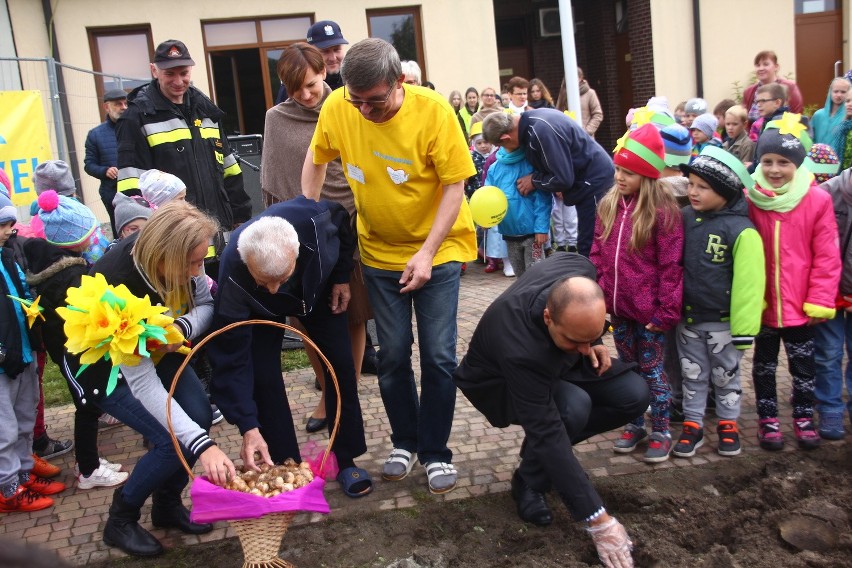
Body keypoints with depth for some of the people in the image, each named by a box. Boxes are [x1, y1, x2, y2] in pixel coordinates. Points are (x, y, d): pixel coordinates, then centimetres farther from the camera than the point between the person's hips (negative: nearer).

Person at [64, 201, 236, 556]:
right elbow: (142, 384, -39)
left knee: (199, 417, -10)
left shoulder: (181, 260, -25)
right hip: (104, 366, -6)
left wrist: (183, 327, -33)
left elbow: (205, 304, -8)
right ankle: (120, 522, 9)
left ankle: (167, 505, 17)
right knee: (173, 442, -18)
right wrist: (203, 446, -44)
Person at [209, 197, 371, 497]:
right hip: (260, 310, -1)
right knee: (263, 378, -13)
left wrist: (342, 277, -11)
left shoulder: (315, 220, -43)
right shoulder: (233, 278, -44)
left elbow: (342, 219, -15)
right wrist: (248, 427, -40)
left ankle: (347, 461, 12)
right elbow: (231, 359, -36)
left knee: (340, 366, -3)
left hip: (319, 287, 2)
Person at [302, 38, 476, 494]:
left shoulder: (433, 111, -21)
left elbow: (454, 186, -17)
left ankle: (435, 451, 15)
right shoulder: (336, 108, -13)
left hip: (437, 250, -2)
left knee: (438, 355, -2)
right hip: (379, 252, 3)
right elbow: (315, 161, 5)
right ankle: (404, 442, 27)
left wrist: (427, 253, -22)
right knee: (392, 355, 7)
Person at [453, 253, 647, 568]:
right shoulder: (520, 350, -45)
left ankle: (550, 452, 7)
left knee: (634, 394, -12)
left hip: (553, 361, 6)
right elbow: (547, 434, -42)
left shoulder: (579, 271, -30)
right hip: (498, 380, -6)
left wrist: (592, 343, -15)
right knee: (573, 407, -35)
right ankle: (529, 481, -6)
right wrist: (598, 520, -40)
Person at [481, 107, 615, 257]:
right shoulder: (529, 120, 1)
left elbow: (563, 178, -25)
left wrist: (534, 180, -10)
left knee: (589, 249, -7)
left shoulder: (542, 130, -29)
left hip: (594, 180, -10)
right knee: (586, 245, 18)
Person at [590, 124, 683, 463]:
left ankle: (660, 432, 21)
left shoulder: (662, 211, -14)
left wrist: (667, 310, -14)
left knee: (651, 369, 6)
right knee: (627, 368, 17)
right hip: (617, 306, 6)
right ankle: (635, 426, 31)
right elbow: (597, 254, 9)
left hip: (647, 308, -6)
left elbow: (670, 266, -14)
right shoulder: (608, 206, 4)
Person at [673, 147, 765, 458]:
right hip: (688, 319, 4)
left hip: (723, 322, -4)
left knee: (726, 376, 14)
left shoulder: (740, 230, -19)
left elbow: (748, 282, -18)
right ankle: (692, 425, 29)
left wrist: (744, 327, -17)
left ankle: (728, 424, 33)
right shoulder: (684, 218, -2)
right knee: (692, 375, 16)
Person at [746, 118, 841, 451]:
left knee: (803, 364, 15)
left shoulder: (818, 200, -10)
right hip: (762, 304, 1)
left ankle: (803, 417, 33)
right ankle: (767, 418, 32)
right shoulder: (749, 200, -7)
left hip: (801, 305, -1)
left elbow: (827, 257, -7)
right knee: (764, 363, 16)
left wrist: (819, 301, -8)